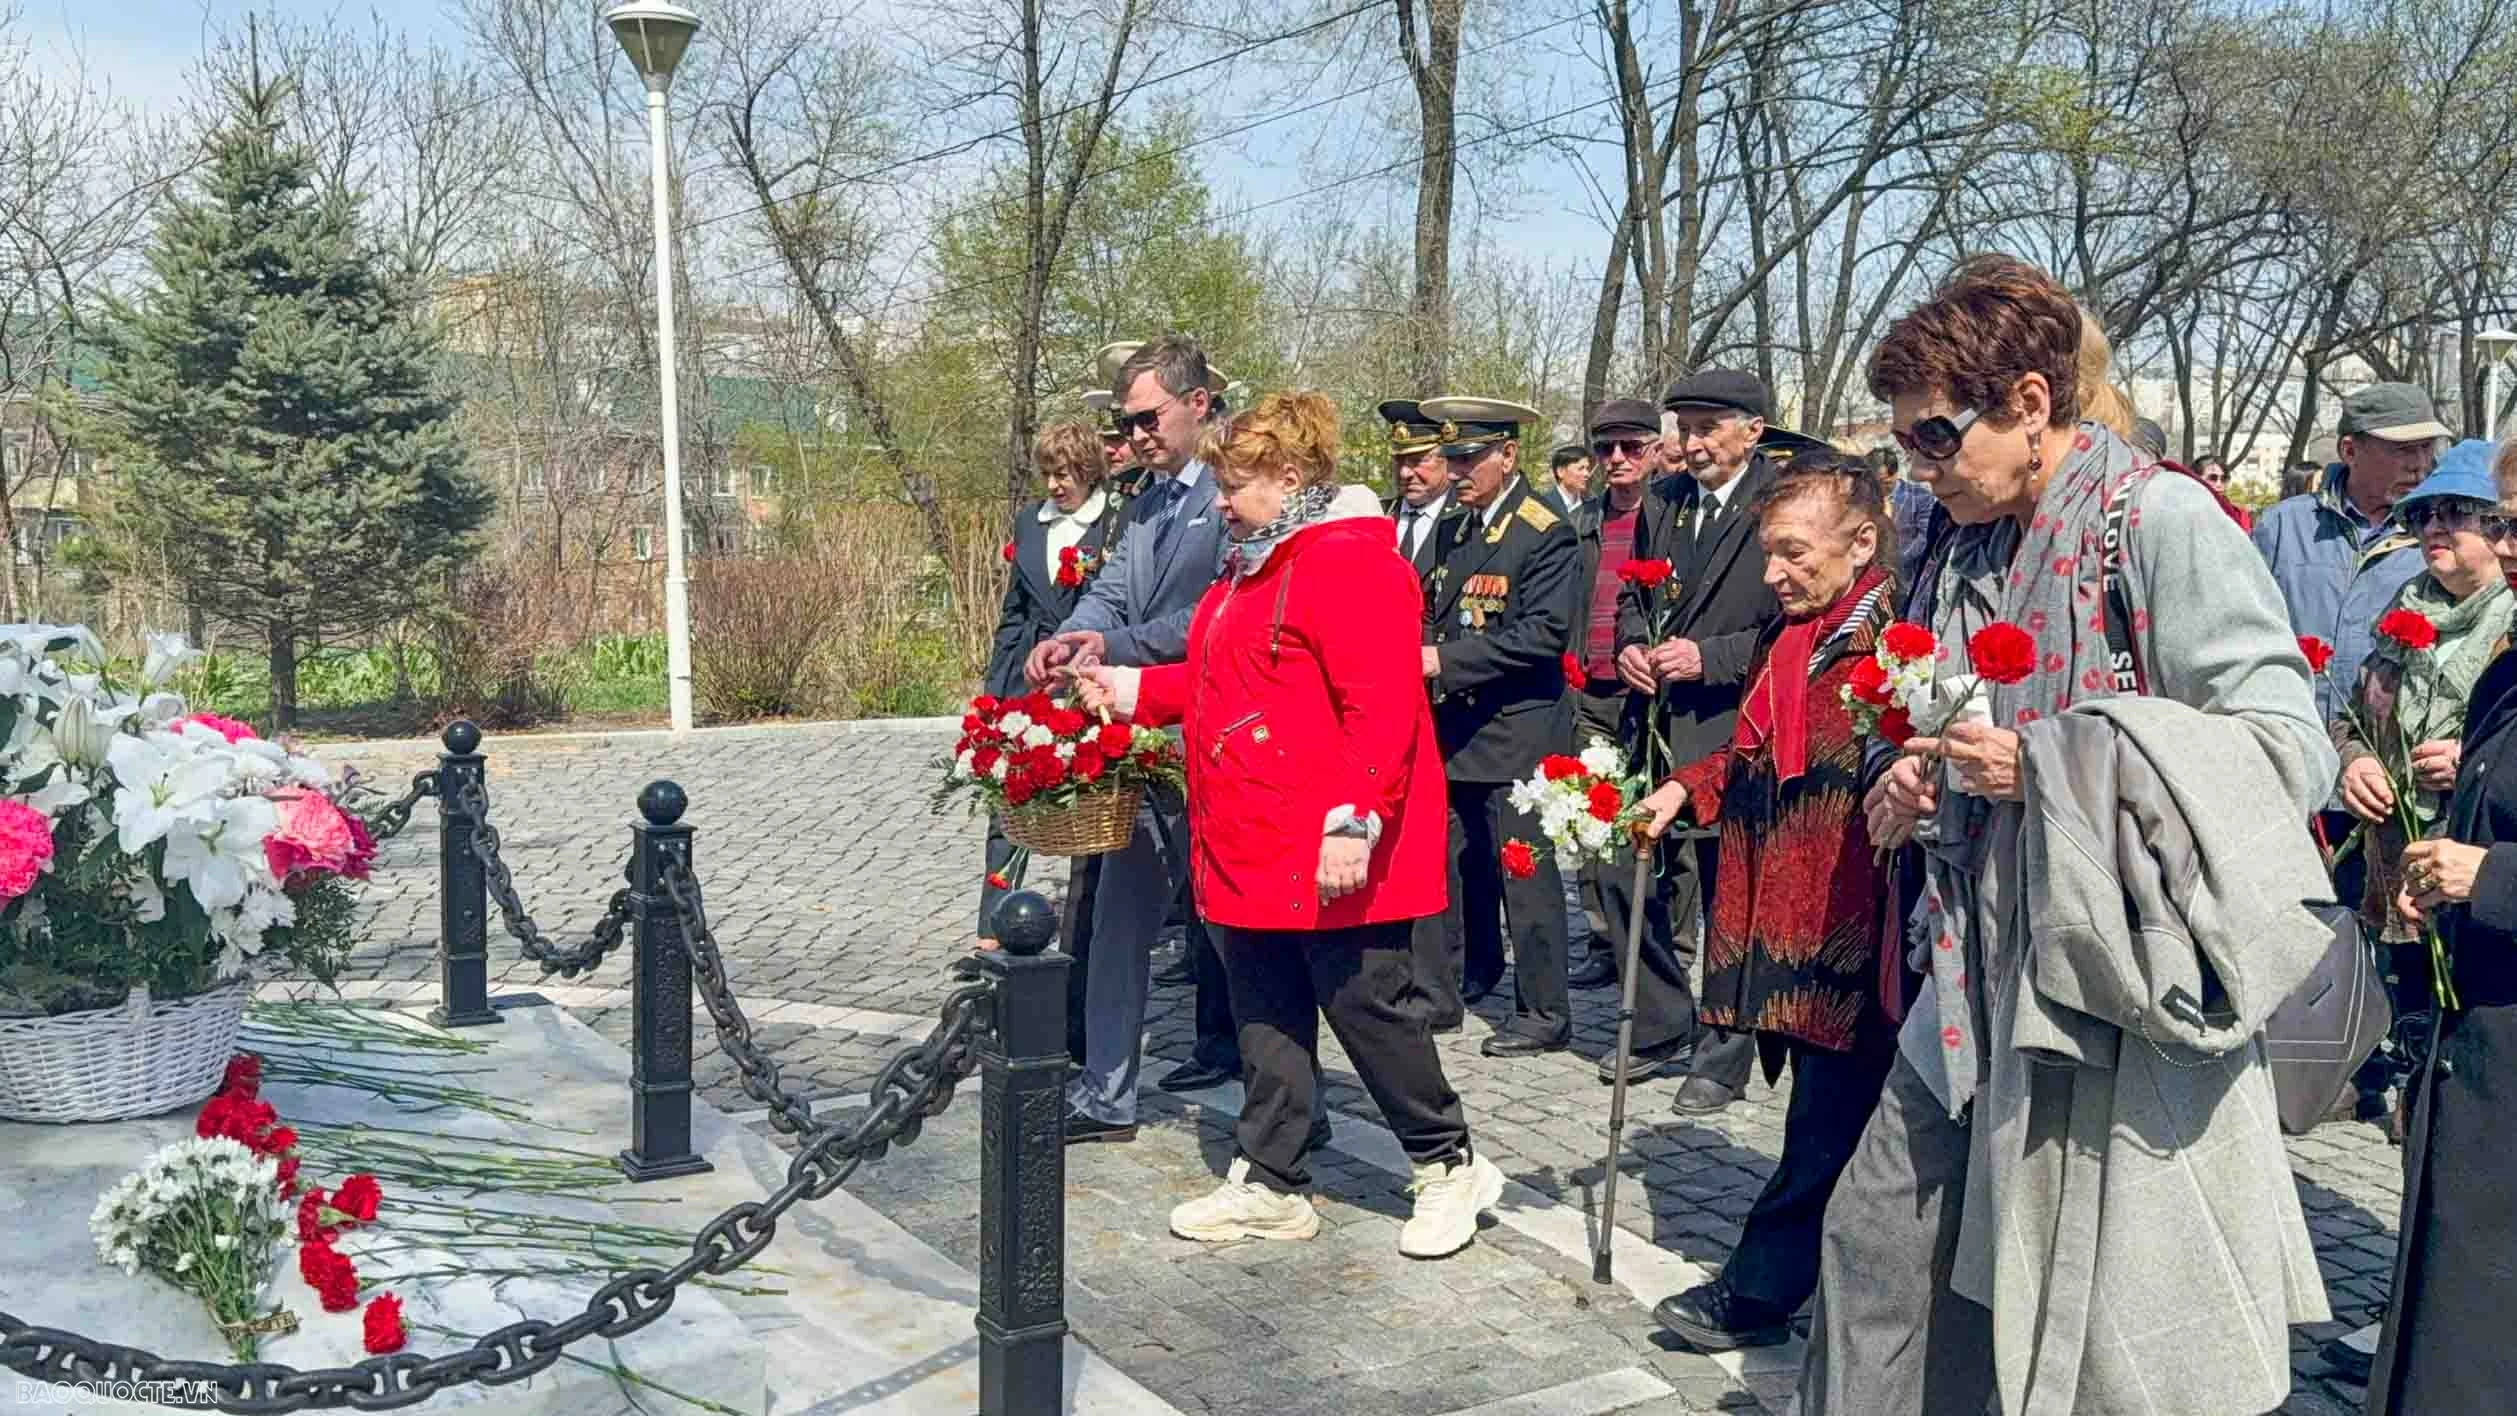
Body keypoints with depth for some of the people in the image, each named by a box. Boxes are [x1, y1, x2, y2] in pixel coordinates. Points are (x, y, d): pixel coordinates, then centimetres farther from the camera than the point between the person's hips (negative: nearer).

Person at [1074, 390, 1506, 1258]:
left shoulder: (1350, 562, -16)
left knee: (1367, 1005, 1)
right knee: (1267, 1018, 14)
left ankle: (1449, 1166, 20)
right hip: (1252, 848, 10)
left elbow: (1382, 708, -23)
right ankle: (1269, 1185, 25)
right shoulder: (1253, 566, 17)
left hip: (1330, 854, -10)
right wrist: (1133, 691, 19)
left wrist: (1353, 824, -28)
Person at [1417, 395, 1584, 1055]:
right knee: (1463, 857, 16)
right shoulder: (1459, 528, 14)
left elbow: (1544, 634, -20)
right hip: (1458, 724, 8)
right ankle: (1477, 969, 34)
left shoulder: (1545, 535, -12)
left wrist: (1446, 659, -22)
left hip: (1516, 728, -8)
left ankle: (1545, 1012, 5)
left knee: (1523, 869, -3)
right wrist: (1422, 655, 3)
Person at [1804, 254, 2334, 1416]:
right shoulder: (1964, 553, 12)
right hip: (1981, 985, 8)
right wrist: (1909, 778, 3)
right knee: (1877, 1238, 12)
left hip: (2115, 984, -7)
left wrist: (2044, 766, -21)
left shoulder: (2160, 519, -11)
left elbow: (2288, 743, -15)